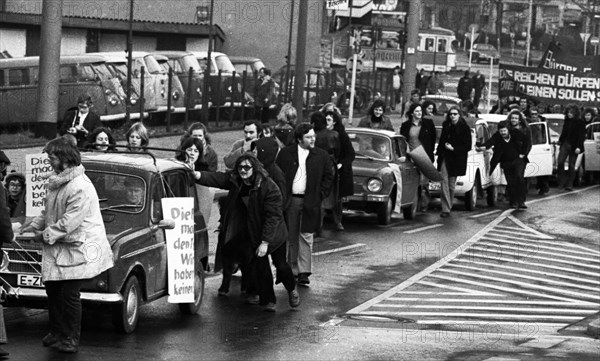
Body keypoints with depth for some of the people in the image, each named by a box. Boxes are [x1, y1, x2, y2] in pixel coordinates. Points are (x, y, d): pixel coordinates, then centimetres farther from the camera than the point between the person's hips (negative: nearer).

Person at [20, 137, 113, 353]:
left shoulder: (81, 188, -23)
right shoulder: (57, 183, 9)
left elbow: (69, 222, -25)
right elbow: (50, 212, 21)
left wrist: (46, 235, -16)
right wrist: (34, 226, 7)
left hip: (79, 248, -9)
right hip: (58, 249, 9)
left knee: (69, 294, -7)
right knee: (52, 287, 10)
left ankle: (71, 340, 5)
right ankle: (56, 332, 24)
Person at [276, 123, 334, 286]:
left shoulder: (321, 155, 3)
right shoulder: (286, 153, 3)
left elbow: (328, 176, 9)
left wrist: (320, 195, -1)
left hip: (309, 202, -1)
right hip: (290, 201, 1)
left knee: (306, 237, -4)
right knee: (291, 238, 7)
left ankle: (304, 273, -5)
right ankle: (293, 270, 15)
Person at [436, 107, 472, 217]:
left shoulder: (464, 128, -6)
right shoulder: (446, 126, 7)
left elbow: (467, 146, -7)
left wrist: (453, 149, -15)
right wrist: (439, 151, 7)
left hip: (456, 159, -3)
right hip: (445, 157, 3)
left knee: (451, 184, 4)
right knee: (444, 181, -9)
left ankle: (448, 207, 17)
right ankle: (446, 209, -12)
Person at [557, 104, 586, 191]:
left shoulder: (580, 122, -8)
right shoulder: (567, 120, 7)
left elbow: (582, 135, -9)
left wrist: (578, 147, -15)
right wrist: (560, 142, 17)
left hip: (574, 146, -4)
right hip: (565, 144, 4)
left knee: (571, 165, 2)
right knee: (560, 162, -10)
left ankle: (569, 185, 10)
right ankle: (562, 181, 6)